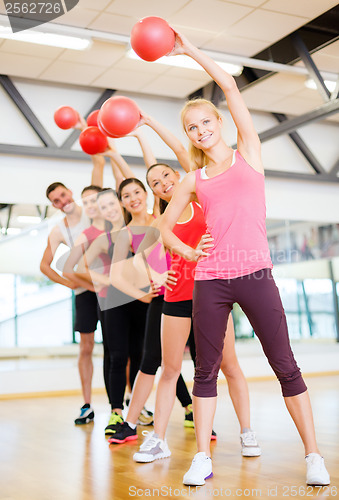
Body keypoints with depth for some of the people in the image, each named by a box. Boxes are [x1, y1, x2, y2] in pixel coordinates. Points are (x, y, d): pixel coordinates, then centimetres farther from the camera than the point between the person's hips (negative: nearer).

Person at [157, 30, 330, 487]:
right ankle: (203, 458, 15)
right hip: (210, 280, 3)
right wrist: (189, 253, 2)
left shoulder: (248, 154, 9)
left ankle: (313, 455, 10)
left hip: (255, 274, -2)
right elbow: (165, 226, 19)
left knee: (285, 366, 0)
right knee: (206, 369, 5)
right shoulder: (193, 181, 13)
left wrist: (190, 50, 9)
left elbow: (230, 87, 4)